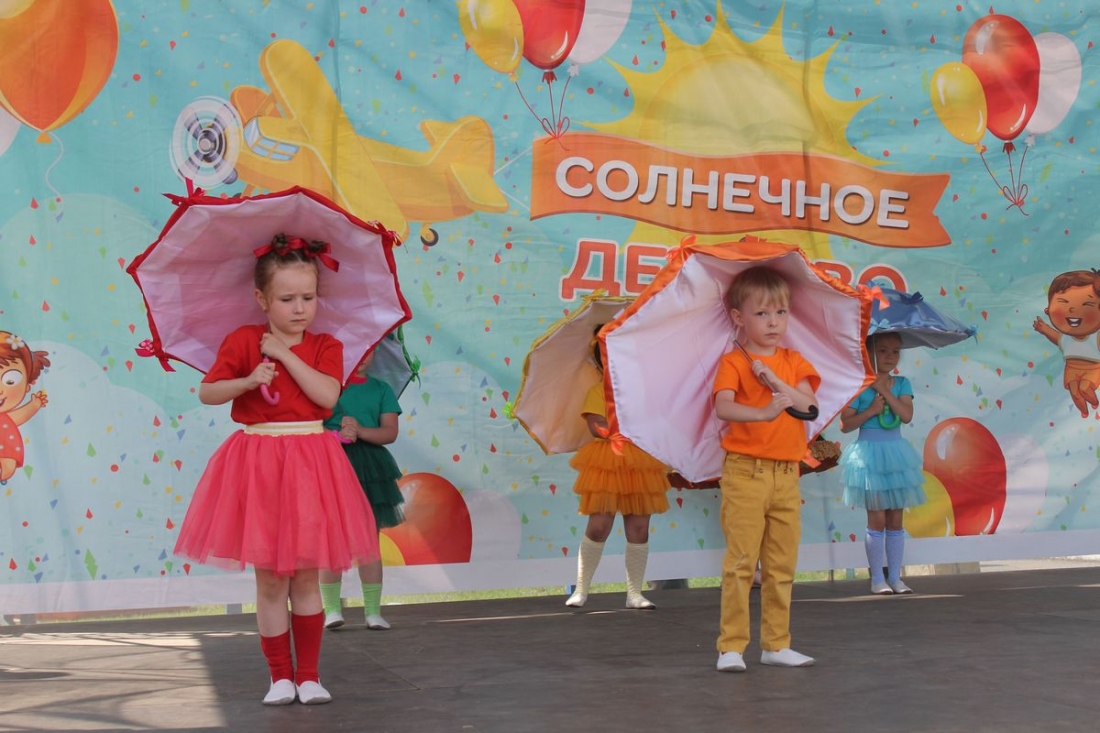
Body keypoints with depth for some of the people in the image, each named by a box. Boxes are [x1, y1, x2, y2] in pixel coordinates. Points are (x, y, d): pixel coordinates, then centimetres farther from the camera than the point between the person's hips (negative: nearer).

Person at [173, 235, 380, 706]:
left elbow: (327, 394, -14)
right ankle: (281, 676, 15)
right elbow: (207, 393, -3)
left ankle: (308, 674, 17)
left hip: (309, 464, 1)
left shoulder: (325, 347, 3)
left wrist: (286, 355, -14)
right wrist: (248, 379, -19)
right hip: (258, 464, -1)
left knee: (305, 576, 7)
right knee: (270, 579, 3)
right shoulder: (242, 342, -1)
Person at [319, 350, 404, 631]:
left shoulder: (380, 389, 10)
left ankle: (373, 611, 5)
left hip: (369, 467, 2)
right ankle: (331, 609, 2)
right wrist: (336, 435, -20)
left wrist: (360, 431, -15)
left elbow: (390, 432, 1)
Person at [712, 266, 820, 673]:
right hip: (745, 472, -5)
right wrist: (763, 412, -39)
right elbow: (723, 407, -22)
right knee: (740, 562, -6)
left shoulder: (793, 362, 12)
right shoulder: (733, 362, -3)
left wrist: (776, 382, -15)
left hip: (786, 475, 5)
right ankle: (732, 646, -1)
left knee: (781, 565, 10)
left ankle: (776, 644, 19)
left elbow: (810, 406, -2)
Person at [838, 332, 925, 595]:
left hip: (896, 454, 4)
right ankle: (877, 578, 5)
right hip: (870, 455, -4)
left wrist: (884, 390, -14)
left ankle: (895, 576, 14)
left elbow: (907, 415, -11)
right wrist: (871, 410, -17)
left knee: (896, 521, 7)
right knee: (877, 520, -2)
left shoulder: (902, 384, 4)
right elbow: (845, 425, -8)